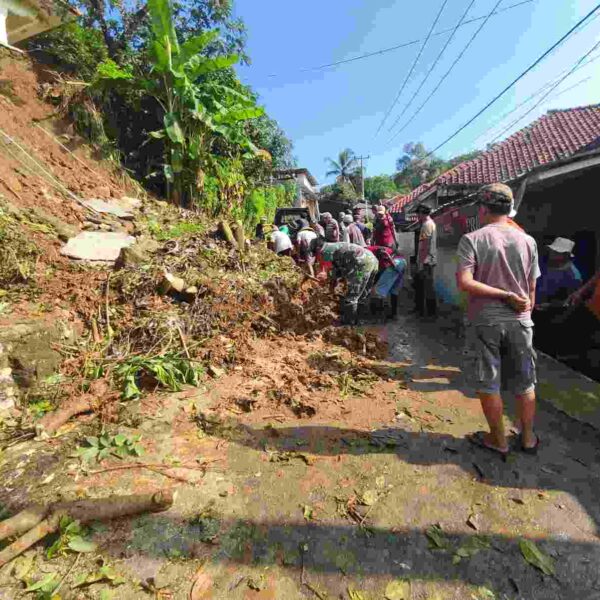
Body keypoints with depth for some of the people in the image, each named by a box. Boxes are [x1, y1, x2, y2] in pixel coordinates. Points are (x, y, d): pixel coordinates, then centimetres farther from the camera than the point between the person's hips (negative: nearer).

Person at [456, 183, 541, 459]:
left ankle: (499, 440, 26)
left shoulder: (472, 239, -9)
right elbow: (531, 290, 5)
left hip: (484, 321, -3)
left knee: (487, 384, 11)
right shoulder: (527, 241, 2)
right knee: (525, 384, 19)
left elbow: (464, 283, -21)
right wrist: (523, 312, 18)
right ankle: (528, 438, 35)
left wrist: (508, 297, -14)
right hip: (519, 321, 4)